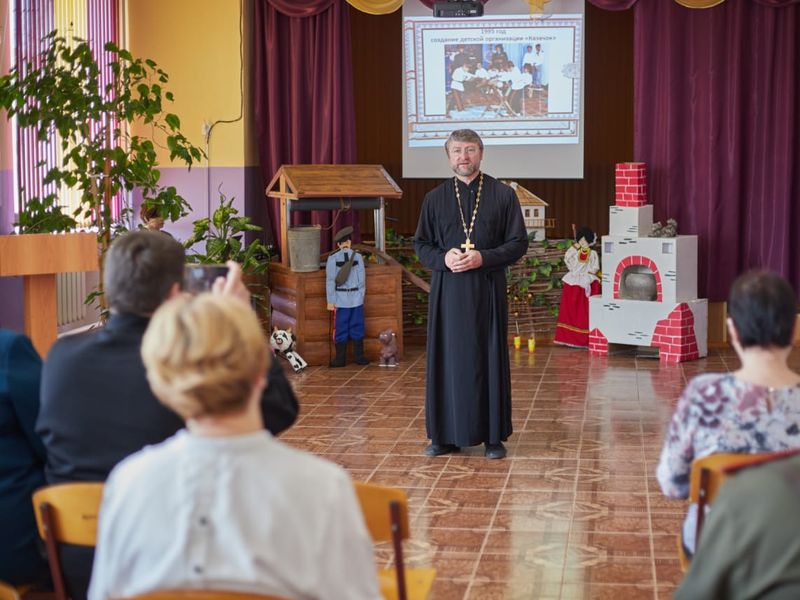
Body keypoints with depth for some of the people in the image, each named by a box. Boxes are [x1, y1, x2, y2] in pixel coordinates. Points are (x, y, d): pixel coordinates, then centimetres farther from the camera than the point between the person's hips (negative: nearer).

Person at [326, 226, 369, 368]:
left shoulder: (332, 259, -6)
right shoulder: (358, 257, -1)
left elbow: (330, 280, -7)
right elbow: (362, 279, 2)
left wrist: (330, 301, -3)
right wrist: (361, 296, 12)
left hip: (340, 300, -2)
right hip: (356, 298, 2)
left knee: (340, 329, 4)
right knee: (357, 328, 10)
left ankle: (340, 359, 7)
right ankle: (358, 356, 13)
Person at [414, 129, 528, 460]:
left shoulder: (503, 195, 2)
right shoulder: (435, 199, 9)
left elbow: (518, 243, 1)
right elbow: (420, 244, 11)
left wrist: (483, 258, -14)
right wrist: (443, 258, -10)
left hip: (488, 290, -2)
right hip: (447, 292, 2)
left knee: (489, 360, 2)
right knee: (448, 360, 3)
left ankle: (493, 435, 10)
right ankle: (446, 435, 12)